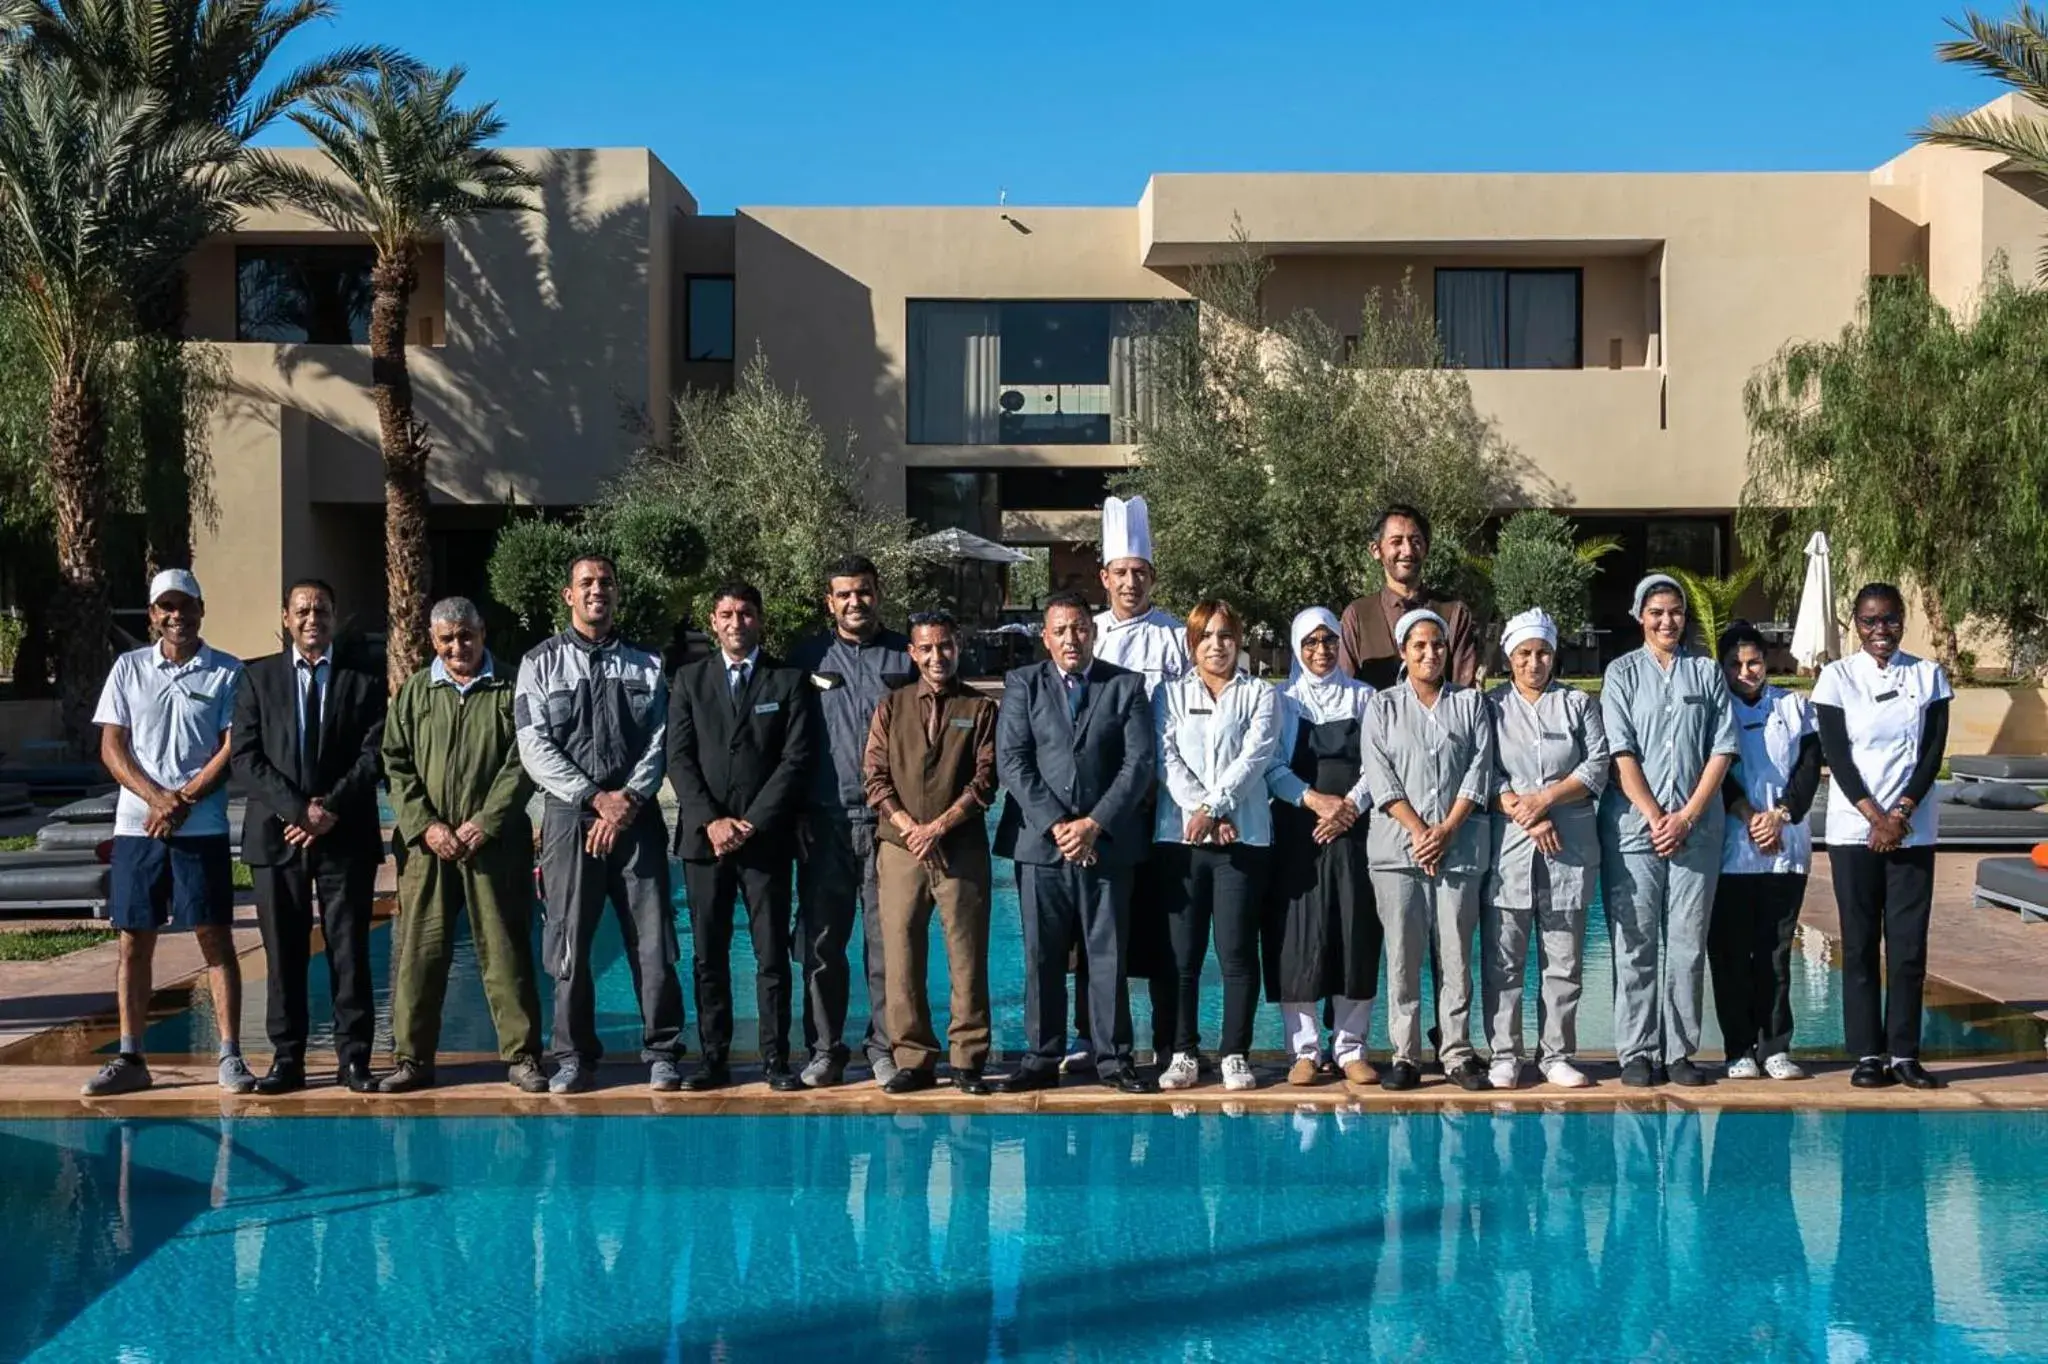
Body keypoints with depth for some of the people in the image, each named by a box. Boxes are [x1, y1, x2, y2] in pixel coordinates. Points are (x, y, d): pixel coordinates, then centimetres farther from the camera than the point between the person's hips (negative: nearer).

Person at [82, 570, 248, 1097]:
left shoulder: (228, 673, 2)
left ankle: (231, 1057, 2)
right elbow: (112, 747, 4)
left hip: (203, 828, -2)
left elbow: (233, 749, -3)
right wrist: (156, 797, -11)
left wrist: (184, 801, -13)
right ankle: (130, 1059, 11)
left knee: (216, 938, -2)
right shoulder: (128, 668, 8)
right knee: (134, 941, 5)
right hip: (136, 826, 2)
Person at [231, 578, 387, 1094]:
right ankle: (287, 1060, 10)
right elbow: (244, 757, -1)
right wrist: (298, 810, -12)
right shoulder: (258, 678, 8)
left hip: (346, 835, -1)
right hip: (277, 835, 1)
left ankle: (354, 1058, 6)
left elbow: (374, 755, 0)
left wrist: (331, 809, -12)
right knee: (283, 954, 4)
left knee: (350, 951, 1)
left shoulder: (364, 680, 7)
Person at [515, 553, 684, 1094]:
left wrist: (628, 799, -10)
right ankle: (575, 1058, 12)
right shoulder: (541, 663, 6)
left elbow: (659, 742, 5)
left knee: (653, 941, -1)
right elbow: (534, 748, -3)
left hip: (636, 816, 1)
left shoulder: (646, 665, 12)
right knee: (570, 944, 2)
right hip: (569, 815, -1)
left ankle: (662, 1053, 8)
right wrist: (596, 798, -10)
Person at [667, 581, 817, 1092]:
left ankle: (776, 1057, 6)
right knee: (709, 955, 4)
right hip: (704, 835, 2)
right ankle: (714, 1058, 9)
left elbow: (797, 760, -3)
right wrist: (711, 821, -10)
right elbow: (679, 758, 3)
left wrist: (751, 823, -10)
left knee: (772, 954, 0)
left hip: (766, 837, -1)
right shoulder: (690, 679, 10)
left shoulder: (789, 681, 5)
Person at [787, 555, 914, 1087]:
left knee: (887, 942, 1)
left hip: (890, 822, 0)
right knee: (822, 943, 3)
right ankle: (824, 1051, 12)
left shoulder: (906, 657, 8)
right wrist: (794, 815, 0)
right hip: (825, 821, 0)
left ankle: (885, 1048, 11)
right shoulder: (808, 658, 8)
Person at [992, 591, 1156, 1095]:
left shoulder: (1127, 686, 7)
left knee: (1108, 955, 3)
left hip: (1107, 842, 0)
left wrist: (1094, 824, -10)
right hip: (1041, 842, 1)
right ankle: (1042, 1059, 11)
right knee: (1042, 957, 4)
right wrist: (1056, 825, -11)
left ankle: (1113, 1058, 10)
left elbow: (1139, 764, -1)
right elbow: (1012, 763, -1)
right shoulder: (1022, 685, 8)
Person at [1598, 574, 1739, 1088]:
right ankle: (1637, 1052, 5)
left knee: (1687, 943, 3)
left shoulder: (1707, 672, 10)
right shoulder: (1622, 673, 5)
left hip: (1696, 828, 2)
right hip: (1633, 827, -2)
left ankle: (1680, 1051, 9)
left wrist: (1687, 816, -5)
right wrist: (1655, 817, -9)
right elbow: (1622, 753, -2)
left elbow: (1722, 749, 5)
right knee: (1635, 944, -1)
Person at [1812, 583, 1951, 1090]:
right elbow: (1835, 755, -4)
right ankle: (1868, 1054, 6)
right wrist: (1875, 817, -12)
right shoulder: (1837, 677, 1)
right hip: (1853, 830, -1)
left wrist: (1901, 813, -11)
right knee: (1860, 944, 1)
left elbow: (1933, 752, 1)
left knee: (1909, 944, 0)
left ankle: (1904, 1054, 6)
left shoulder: (1929, 676, 6)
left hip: (1913, 830, 1)